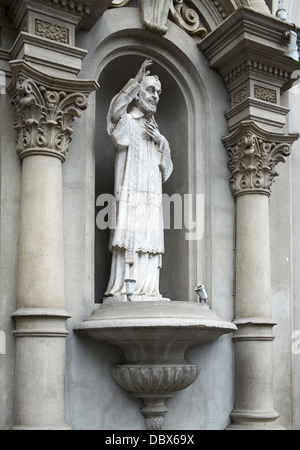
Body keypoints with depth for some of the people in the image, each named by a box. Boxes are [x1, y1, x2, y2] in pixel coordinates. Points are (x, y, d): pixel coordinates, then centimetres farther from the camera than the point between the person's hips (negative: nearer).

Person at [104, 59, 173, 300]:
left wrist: (161, 141, 5)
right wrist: (136, 81, -17)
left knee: (149, 241, -2)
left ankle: (147, 288, -4)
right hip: (131, 192, -5)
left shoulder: (154, 128, 25)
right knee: (130, 236, -13)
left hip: (152, 195, 5)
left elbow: (166, 169, 21)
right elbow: (115, 110, -17)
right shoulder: (126, 121, 9)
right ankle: (124, 286, -14)